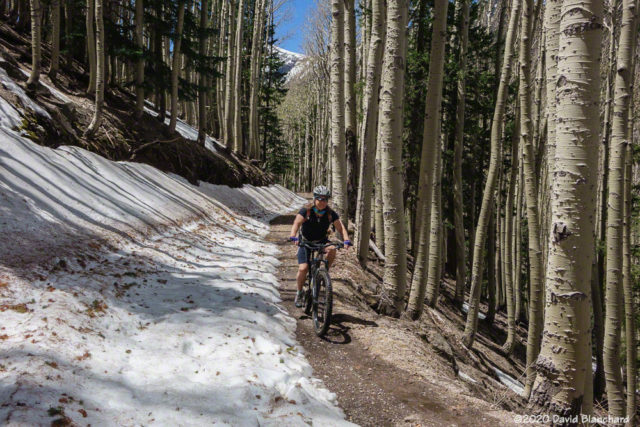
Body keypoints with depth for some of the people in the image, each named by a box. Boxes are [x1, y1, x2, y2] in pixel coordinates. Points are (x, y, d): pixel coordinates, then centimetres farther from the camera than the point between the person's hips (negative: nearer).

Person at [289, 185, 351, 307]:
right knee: (303, 268, -15)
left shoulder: (331, 213, -14)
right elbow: (297, 223, -32)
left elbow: (340, 227, -19)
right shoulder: (306, 210, -19)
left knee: (332, 250, -32)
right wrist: (293, 237, -50)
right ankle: (299, 292, 10)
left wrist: (346, 240, -38)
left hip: (321, 241, 2)